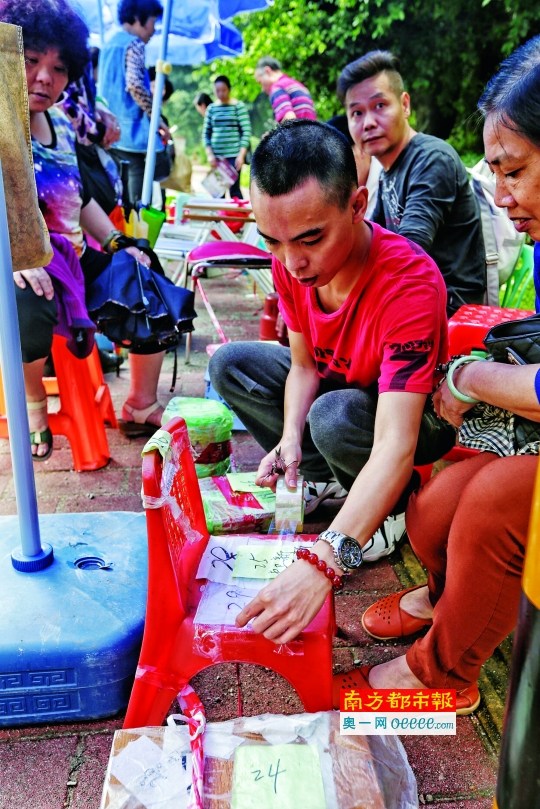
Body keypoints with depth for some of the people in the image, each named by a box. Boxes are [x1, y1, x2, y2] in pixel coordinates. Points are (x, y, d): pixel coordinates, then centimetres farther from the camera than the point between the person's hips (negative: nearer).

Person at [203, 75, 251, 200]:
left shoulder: (239, 106, -1)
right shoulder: (211, 108, 10)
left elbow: (246, 132, -5)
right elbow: (206, 133, 11)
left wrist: (241, 155, -14)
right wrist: (209, 154, -1)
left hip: (234, 155, -4)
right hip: (216, 156, 4)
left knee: (234, 189, -9)